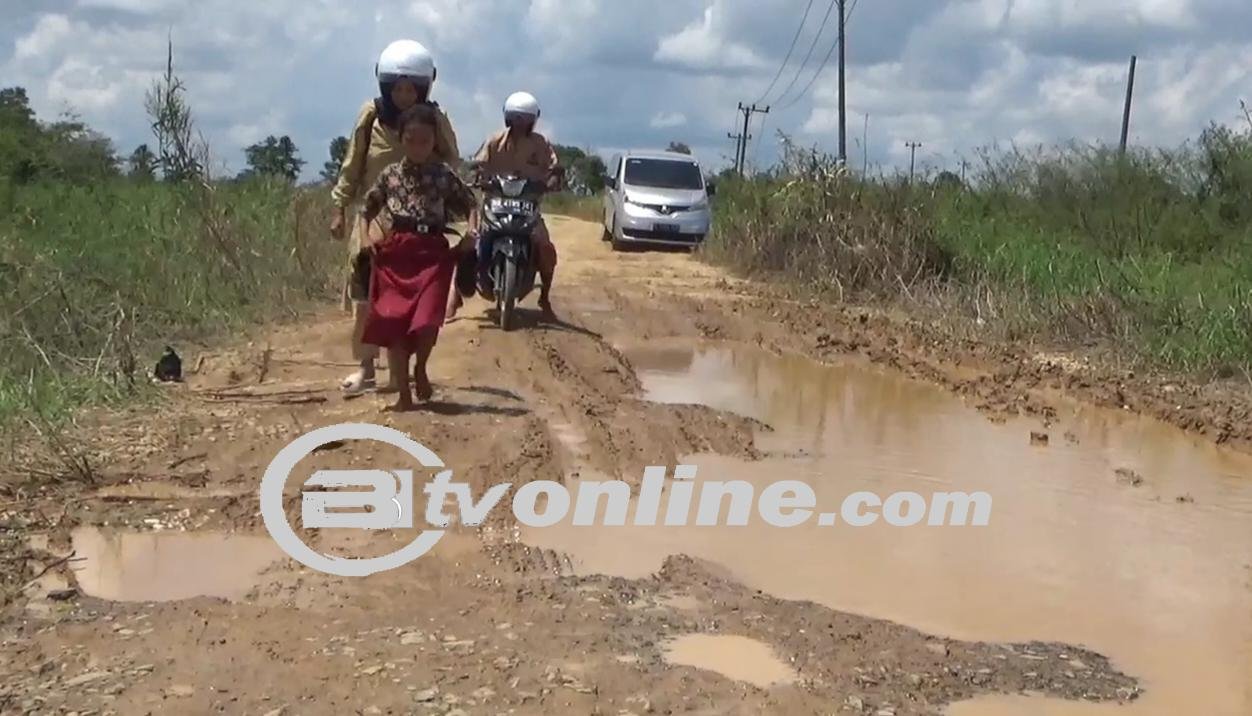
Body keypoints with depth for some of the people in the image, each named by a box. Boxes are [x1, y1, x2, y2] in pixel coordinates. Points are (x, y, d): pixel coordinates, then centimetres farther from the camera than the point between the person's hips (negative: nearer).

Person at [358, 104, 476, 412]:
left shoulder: (445, 174, 0)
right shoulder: (389, 174, 6)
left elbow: (470, 204, 9)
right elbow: (368, 208, 18)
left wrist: (471, 234, -6)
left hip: (433, 252, -2)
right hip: (395, 252, 2)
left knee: (427, 320, -17)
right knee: (392, 323, -2)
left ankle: (420, 369, 16)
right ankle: (403, 394, 9)